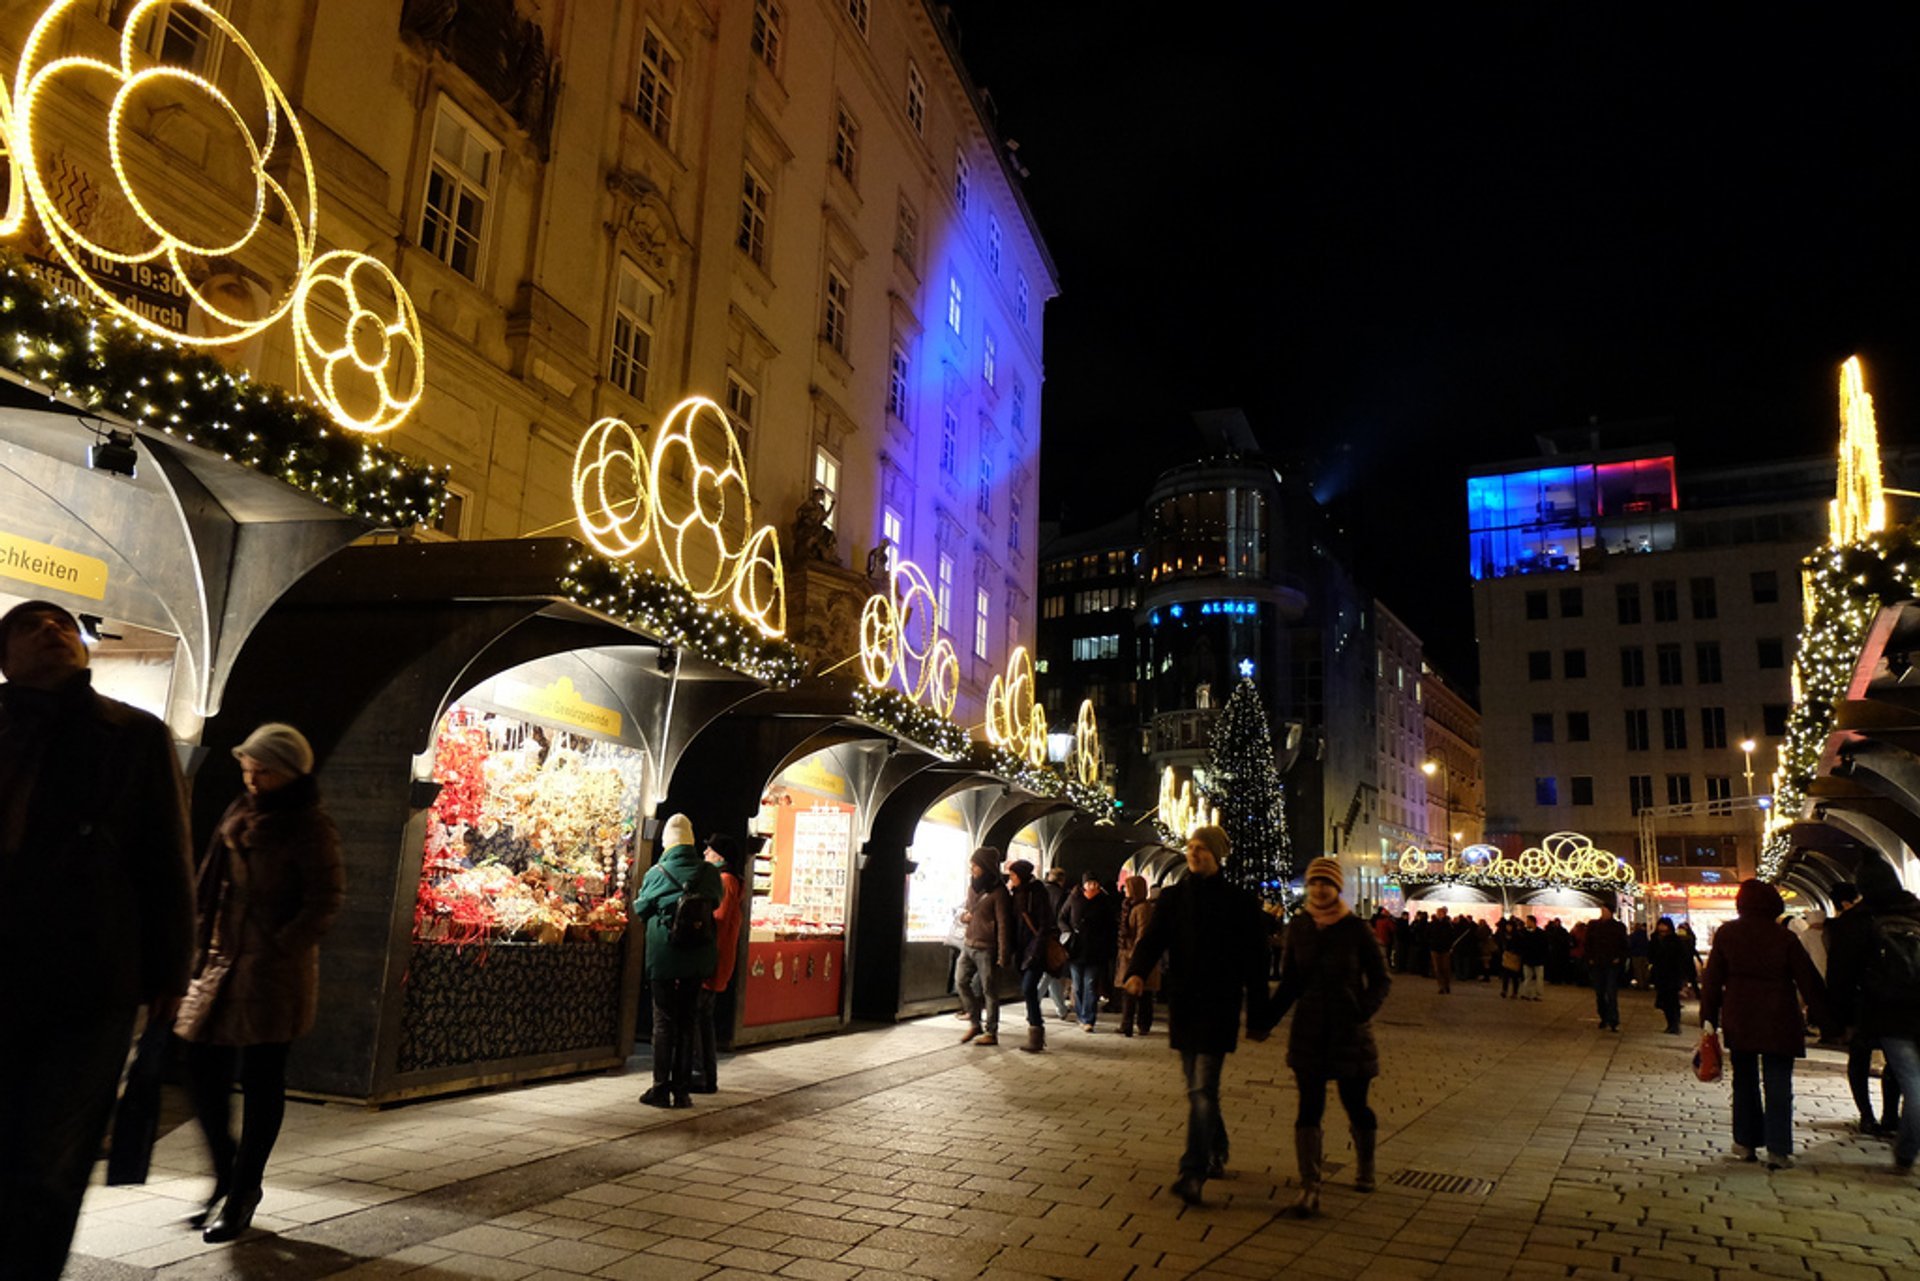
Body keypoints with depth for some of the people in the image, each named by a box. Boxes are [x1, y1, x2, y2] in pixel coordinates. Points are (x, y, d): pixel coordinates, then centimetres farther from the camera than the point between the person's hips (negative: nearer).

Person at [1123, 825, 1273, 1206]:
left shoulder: (1239, 901, -4)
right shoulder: (1172, 897, 6)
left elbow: (1255, 963, -2)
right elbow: (1152, 937, -5)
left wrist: (1259, 1018, -1)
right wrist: (1137, 972, -26)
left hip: (1219, 1005, -5)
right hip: (1183, 1003, 5)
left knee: (1202, 1089, -9)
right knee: (1198, 1087, 16)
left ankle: (1193, 1173, -8)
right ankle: (1215, 1155, 34)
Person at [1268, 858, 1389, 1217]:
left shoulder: (1355, 929, -6)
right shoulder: (1298, 927, 1)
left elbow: (1380, 979, 1)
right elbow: (1289, 981, 7)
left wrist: (1366, 1009, -18)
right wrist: (1268, 1017, -5)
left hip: (1349, 1031, -1)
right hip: (1308, 1030, 2)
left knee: (1354, 1104, 8)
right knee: (1309, 1107, -4)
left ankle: (1364, 1165, 37)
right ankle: (1309, 1187, -2)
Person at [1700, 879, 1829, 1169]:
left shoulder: (1725, 934, -1)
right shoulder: (1784, 937, -6)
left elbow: (1712, 979, 1)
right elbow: (1808, 981, -3)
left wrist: (1708, 1018, 8)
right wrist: (1825, 1019, 5)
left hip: (1738, 1019, 1)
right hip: (1779, 1021, -1)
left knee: (1744, 1080, 13)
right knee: (1778, 1084, 3)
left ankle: (1745, 1142, 17)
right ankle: (1777, 1150, 0)